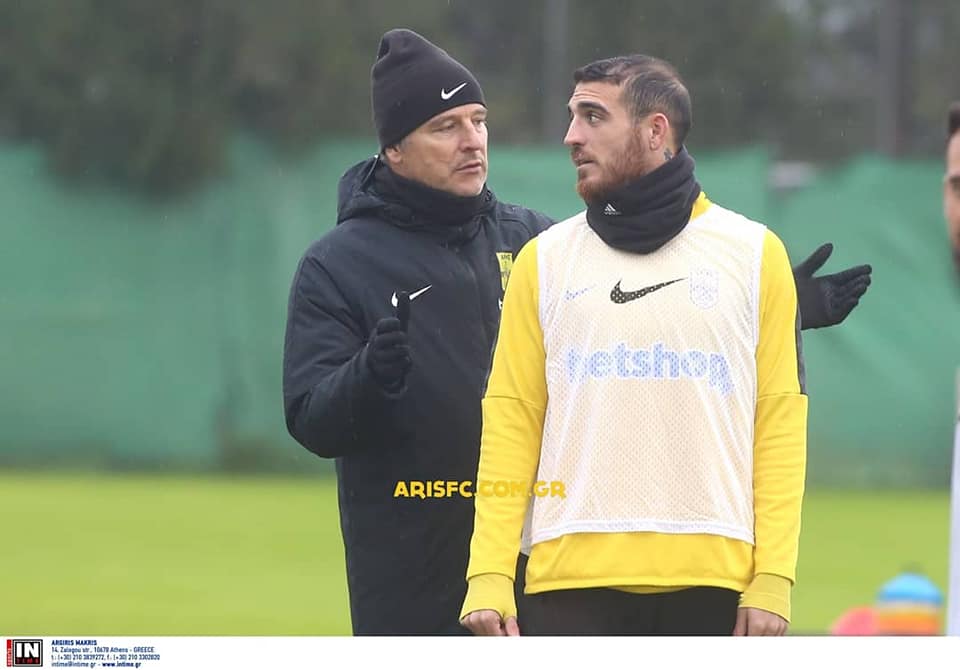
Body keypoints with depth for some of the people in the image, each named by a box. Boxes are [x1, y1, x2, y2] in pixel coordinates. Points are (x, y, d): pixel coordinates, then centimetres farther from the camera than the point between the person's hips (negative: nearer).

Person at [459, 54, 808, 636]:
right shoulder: (545, 259, 10)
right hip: (571, 581, 1)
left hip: (713, 583, -1)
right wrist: (489, 575, -4)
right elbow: (511, 423, 6)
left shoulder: (755, 253, 7)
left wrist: (773, 578, -5)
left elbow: (780, 423, 4)